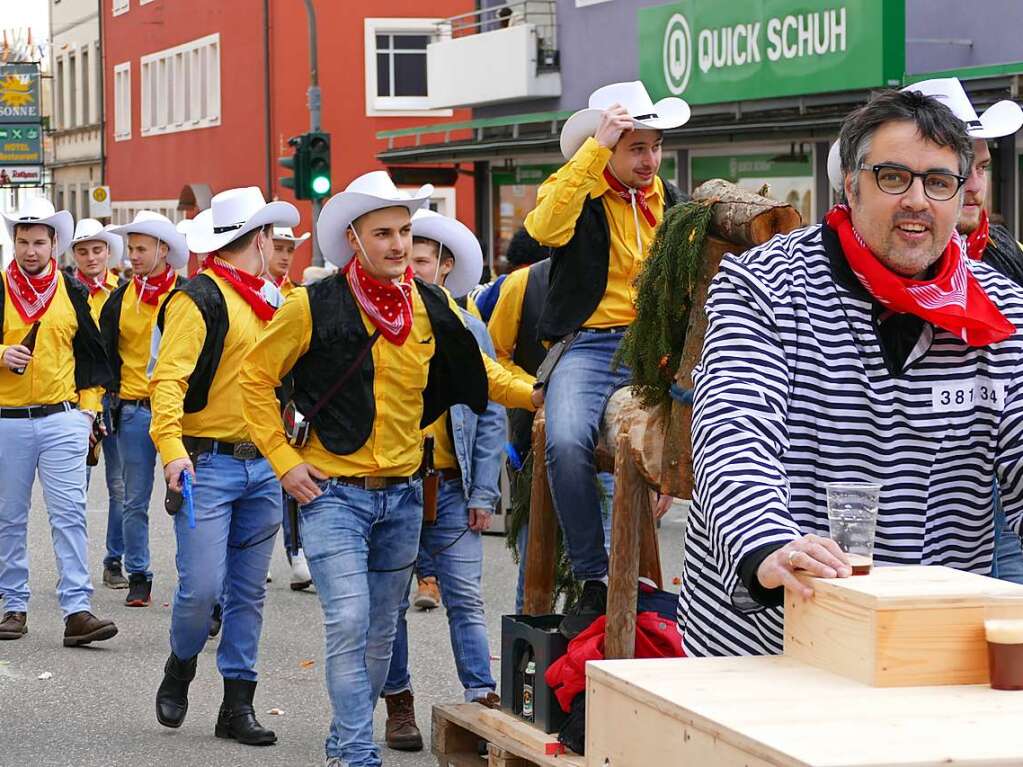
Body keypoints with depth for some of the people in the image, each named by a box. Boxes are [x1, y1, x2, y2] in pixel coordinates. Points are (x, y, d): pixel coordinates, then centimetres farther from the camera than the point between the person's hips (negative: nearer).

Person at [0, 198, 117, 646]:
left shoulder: (73, 293, 8)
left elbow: (90, 354, 14)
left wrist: (88, 407, 6)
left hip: (63, 419, 0)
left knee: (69, 515, -8)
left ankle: (77, 610, -11)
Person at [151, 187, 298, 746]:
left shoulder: (269, 301, 17)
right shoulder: (198, 299, -8)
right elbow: (169, 378, -17)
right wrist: (171, 448, -30)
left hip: (262, 467, 7)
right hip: (208, 464, -7)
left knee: (248, 591, 7)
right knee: (202, 587, -10)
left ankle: (238, 705, 13)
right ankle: (181, 667, 18)